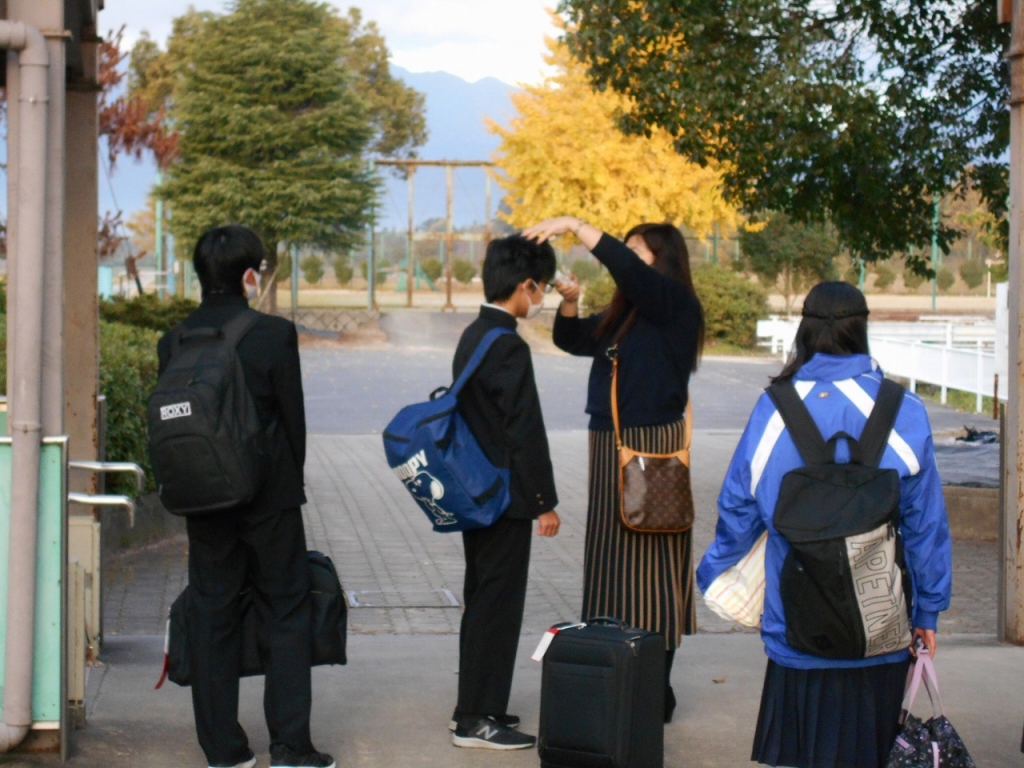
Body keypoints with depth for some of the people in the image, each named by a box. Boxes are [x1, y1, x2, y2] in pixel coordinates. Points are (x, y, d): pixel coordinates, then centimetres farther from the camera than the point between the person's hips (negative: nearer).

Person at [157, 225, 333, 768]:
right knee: (286, 615, 6)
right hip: (270, 496, -3)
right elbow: (293, 418, -5)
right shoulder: (274, 335, -11)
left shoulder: (174, 341, -1)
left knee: (212, 617, 9)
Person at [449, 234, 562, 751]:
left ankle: (474, 705, 24)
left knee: (482, 602, 16)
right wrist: (545, 503, -13)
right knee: (498, 605, -3)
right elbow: (526, 432, -20)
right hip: (506, 496, -10)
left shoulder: (473, 337, 10)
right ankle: (478, 719, 2)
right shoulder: (508, 346, -19)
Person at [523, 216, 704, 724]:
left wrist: (574, 225, -20)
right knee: (613, 563, 10)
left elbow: (625, 266, -23)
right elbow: (573, 339, 24)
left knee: (648, 567, -4)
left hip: (653, 447, -8)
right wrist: (569, 301, 4)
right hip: (611, 446, 8)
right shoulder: (622, 314, 14)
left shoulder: (676, 306, -8)